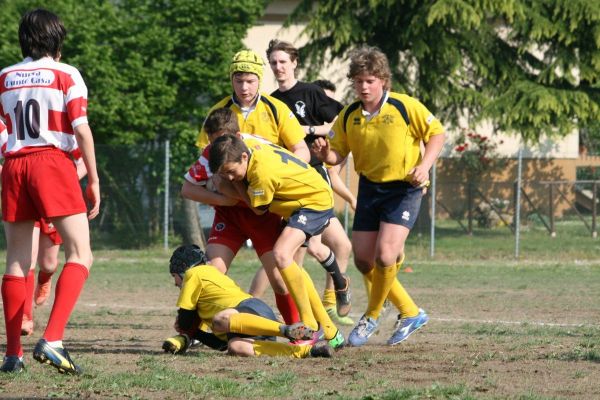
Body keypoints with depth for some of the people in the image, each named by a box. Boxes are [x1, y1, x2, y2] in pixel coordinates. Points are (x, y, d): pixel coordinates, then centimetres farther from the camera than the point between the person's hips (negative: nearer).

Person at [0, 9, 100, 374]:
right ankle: (52, 339, -22)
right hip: (53, 161, -5)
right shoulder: (65, 75, 0)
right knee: (80, 255, -4)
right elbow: (81, 129, -7)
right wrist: (94, 180, -2)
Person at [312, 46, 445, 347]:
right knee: (363, 259, 3)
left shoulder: (405, 107, -13)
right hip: (369, 188, 6)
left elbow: (436, 134, -5)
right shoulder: (349, 117, -1)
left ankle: (372, 316, 7)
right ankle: (410, 313, 21)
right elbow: (337, 154, 4)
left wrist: (424, 166, -18)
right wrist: (324, 153, -18)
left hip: (404, 189, -5)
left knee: (385, 256, -19)